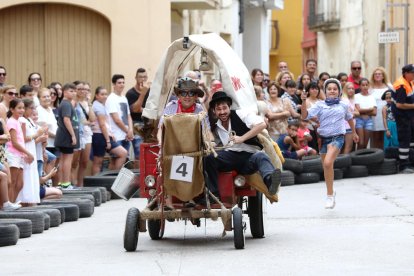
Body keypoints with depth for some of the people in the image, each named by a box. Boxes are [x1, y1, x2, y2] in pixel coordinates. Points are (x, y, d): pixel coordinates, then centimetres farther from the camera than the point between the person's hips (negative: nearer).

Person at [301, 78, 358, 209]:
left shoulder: (343, 105, 7)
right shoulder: (320, 105, 2)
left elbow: (349, 118, 27)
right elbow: (305, 116, -8)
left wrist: (354, 132, 38)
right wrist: (304, 103, -23)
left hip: (337, 137, -2)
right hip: (323, 138, 2)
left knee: (328, 163, -25)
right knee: (326, 168, 14)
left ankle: (330, 195, -17)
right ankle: (331, 193, 37)